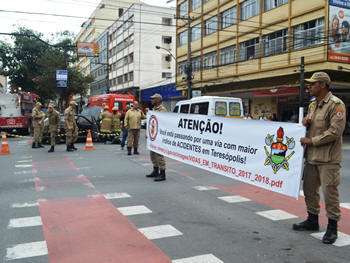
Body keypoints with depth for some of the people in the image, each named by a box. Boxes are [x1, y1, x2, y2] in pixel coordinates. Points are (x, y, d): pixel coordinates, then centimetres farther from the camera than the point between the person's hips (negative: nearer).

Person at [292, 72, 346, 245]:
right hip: (311, 156, 9)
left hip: (328, 159, -8)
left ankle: (332, 227, 10)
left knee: (329, 192, -4)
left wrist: (311, 140, -17)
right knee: (309, 189, 16)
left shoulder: (336, 105, -11)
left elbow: (335, 131, -19)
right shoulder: (312, 105, 16)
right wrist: (304, 123, 2)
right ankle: (312, 220, 32)